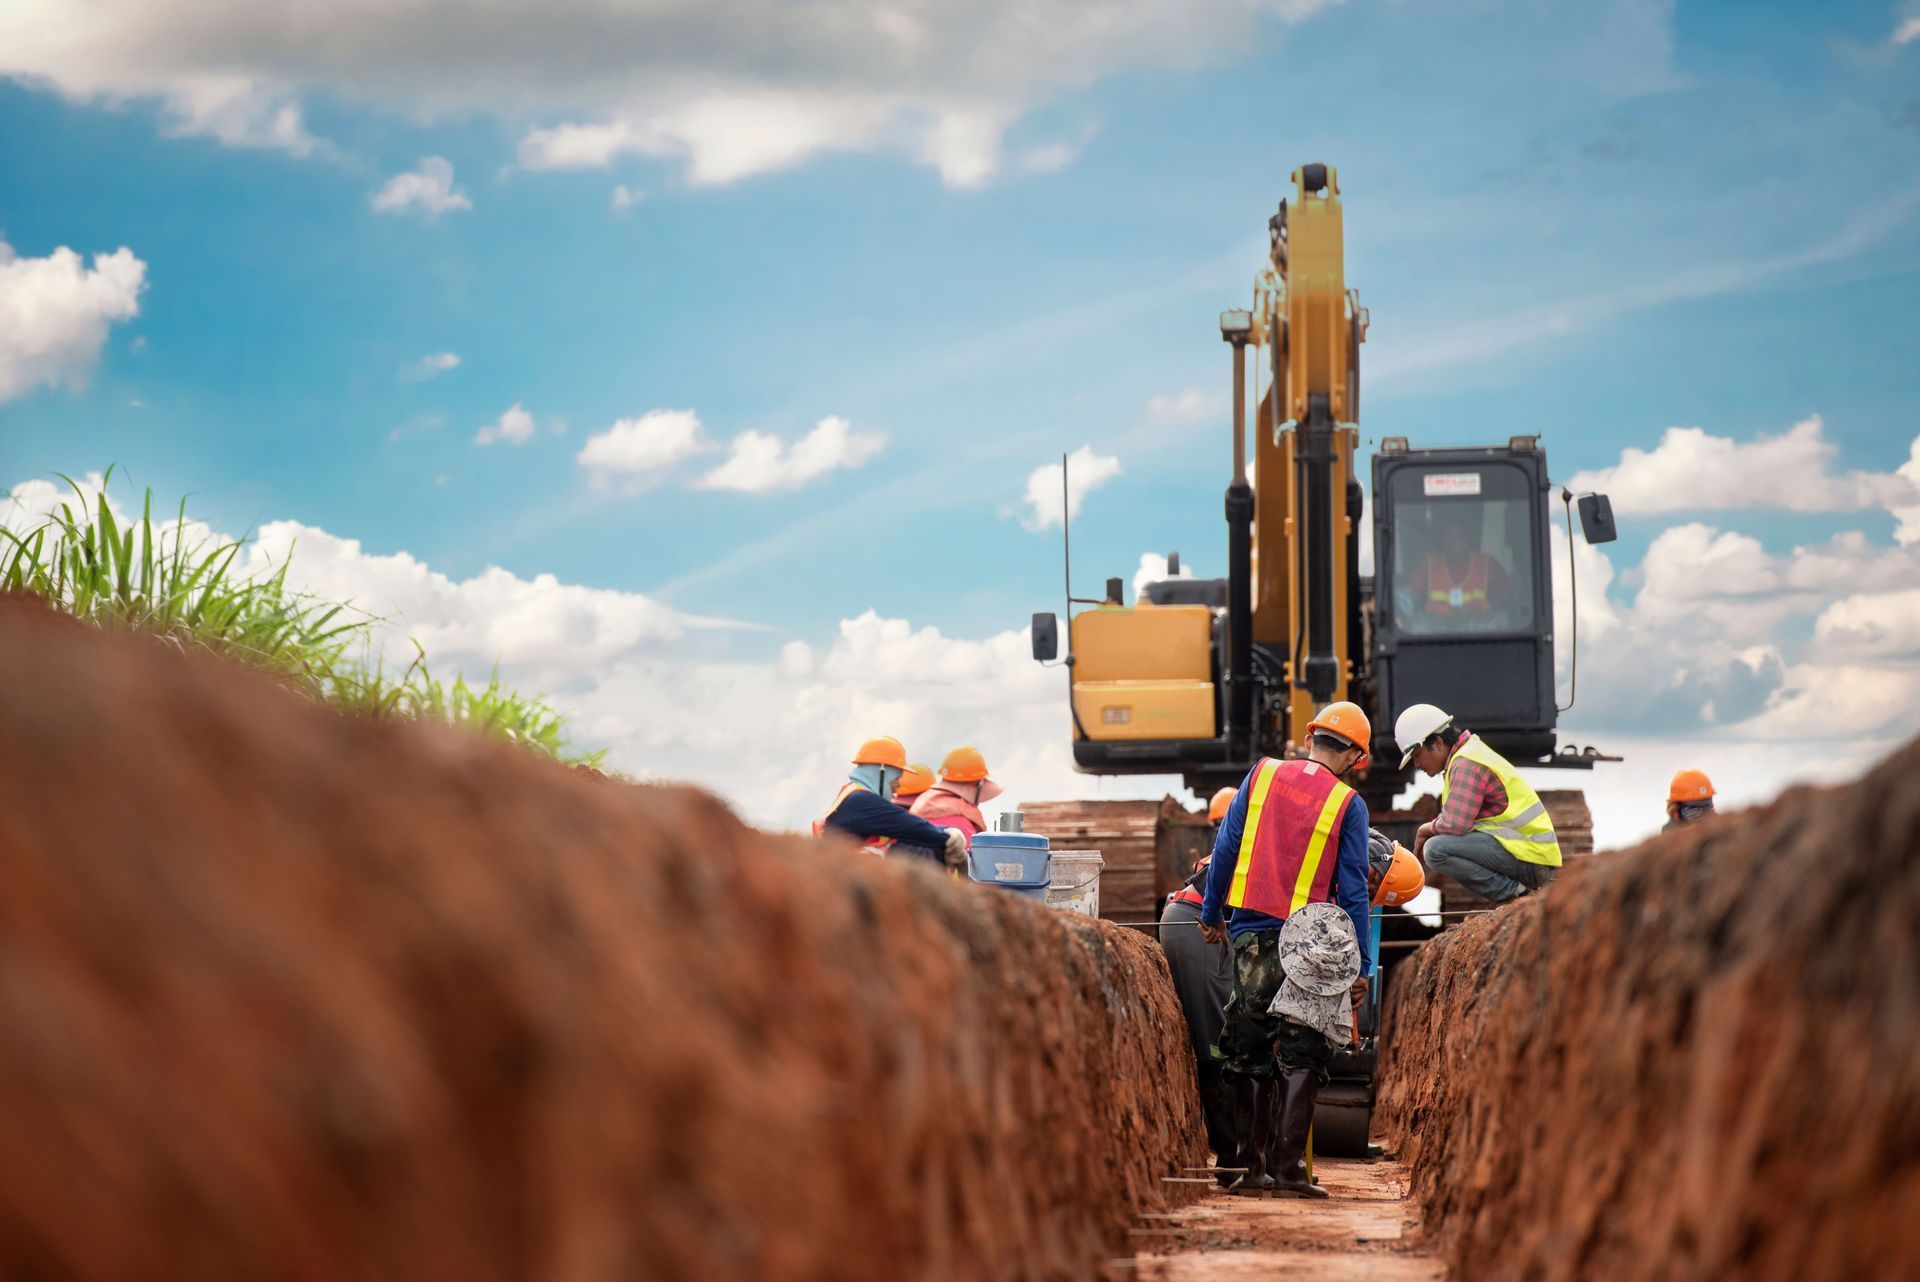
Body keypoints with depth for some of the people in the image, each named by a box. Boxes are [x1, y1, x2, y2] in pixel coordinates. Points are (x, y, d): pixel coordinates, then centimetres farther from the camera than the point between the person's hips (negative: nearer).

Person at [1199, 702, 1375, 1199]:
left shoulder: (1262, 773, 5)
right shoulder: (1348, 804, -2)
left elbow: (1225, 847, 6)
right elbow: (1352, 891, -3)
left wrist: (1212, 914, 16)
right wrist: (1361, 966, 1)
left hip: (1249, 935, 3)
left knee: (1249, 1054, 11)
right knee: (1300, 1057, 2)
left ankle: (1250, 1164, 12)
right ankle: (1287, 1165, -6)